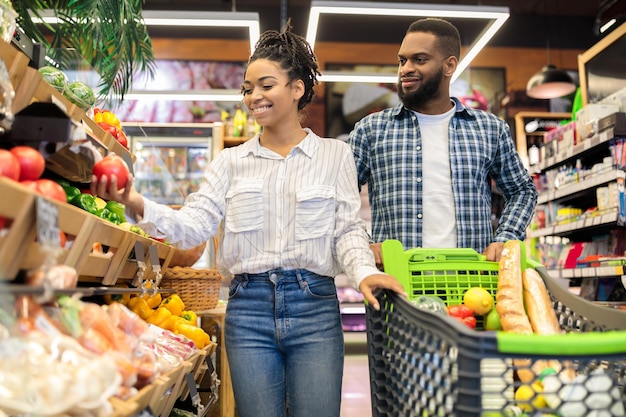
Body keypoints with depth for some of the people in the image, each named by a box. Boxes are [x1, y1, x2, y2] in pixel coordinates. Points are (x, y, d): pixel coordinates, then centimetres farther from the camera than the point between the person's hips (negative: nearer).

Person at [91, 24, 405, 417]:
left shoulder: (335, 155, 5)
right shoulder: (232, 161, 8)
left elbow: (347, 229, 2)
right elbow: (195, 224, -1)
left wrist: (364, 271, -18)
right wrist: (139, 205, -17)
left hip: (315, 306, -1)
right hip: (249, 307, 2)